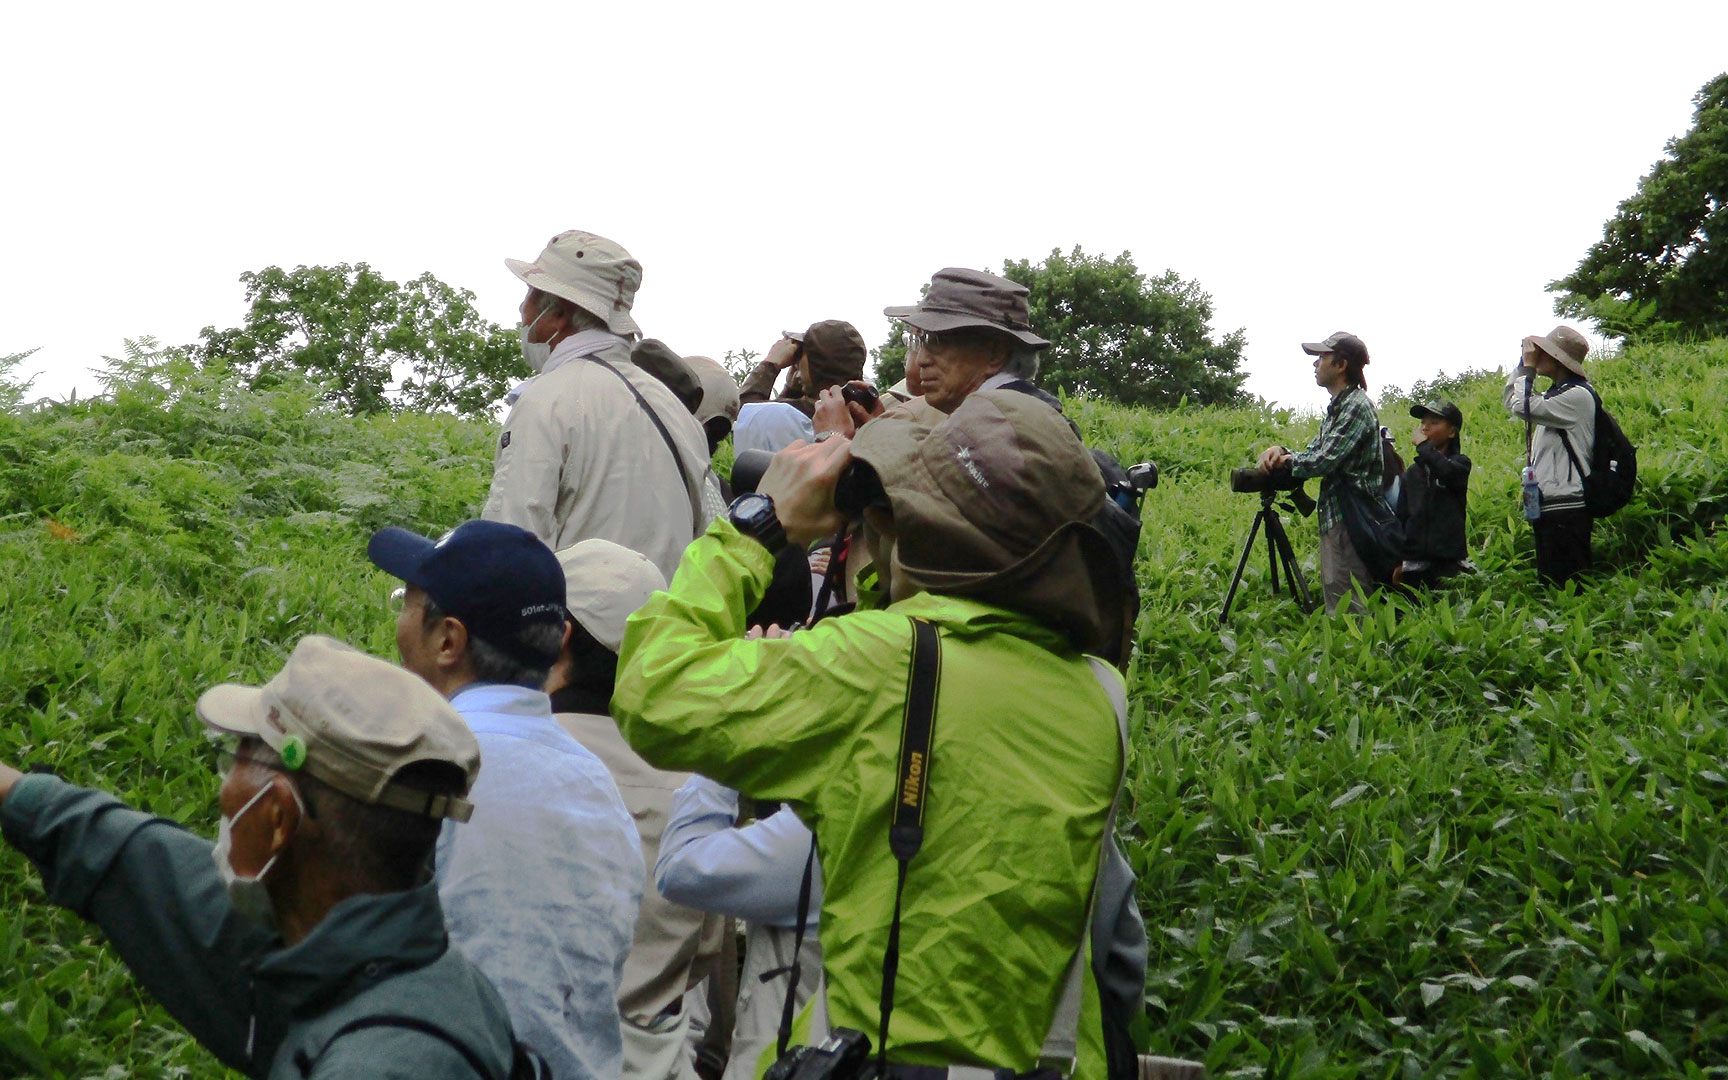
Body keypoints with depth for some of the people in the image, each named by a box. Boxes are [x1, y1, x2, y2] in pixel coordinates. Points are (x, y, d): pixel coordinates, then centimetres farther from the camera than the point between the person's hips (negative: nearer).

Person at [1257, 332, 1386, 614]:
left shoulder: (1357, 406, -12)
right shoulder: (1337, 407, 18)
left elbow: (1325, 461, -19)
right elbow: (1313, 452, 21)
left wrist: (1287, 461, -2)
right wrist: (1281, 451, 1)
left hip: (1350, 520, -10)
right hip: (1335, 517, 10)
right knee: (1333, 600, 10)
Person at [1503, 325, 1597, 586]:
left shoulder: (1578, 396, -10)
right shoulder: (1555, 394, 19)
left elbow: (1523, 407, -17)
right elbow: (1512, 403, 30)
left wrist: (1528, 367, -4)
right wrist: (1522, 365, 18)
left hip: (1566, 508, -10)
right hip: (1548, 507, 10)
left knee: (1565, 585, -13)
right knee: (1548, 584, 10)